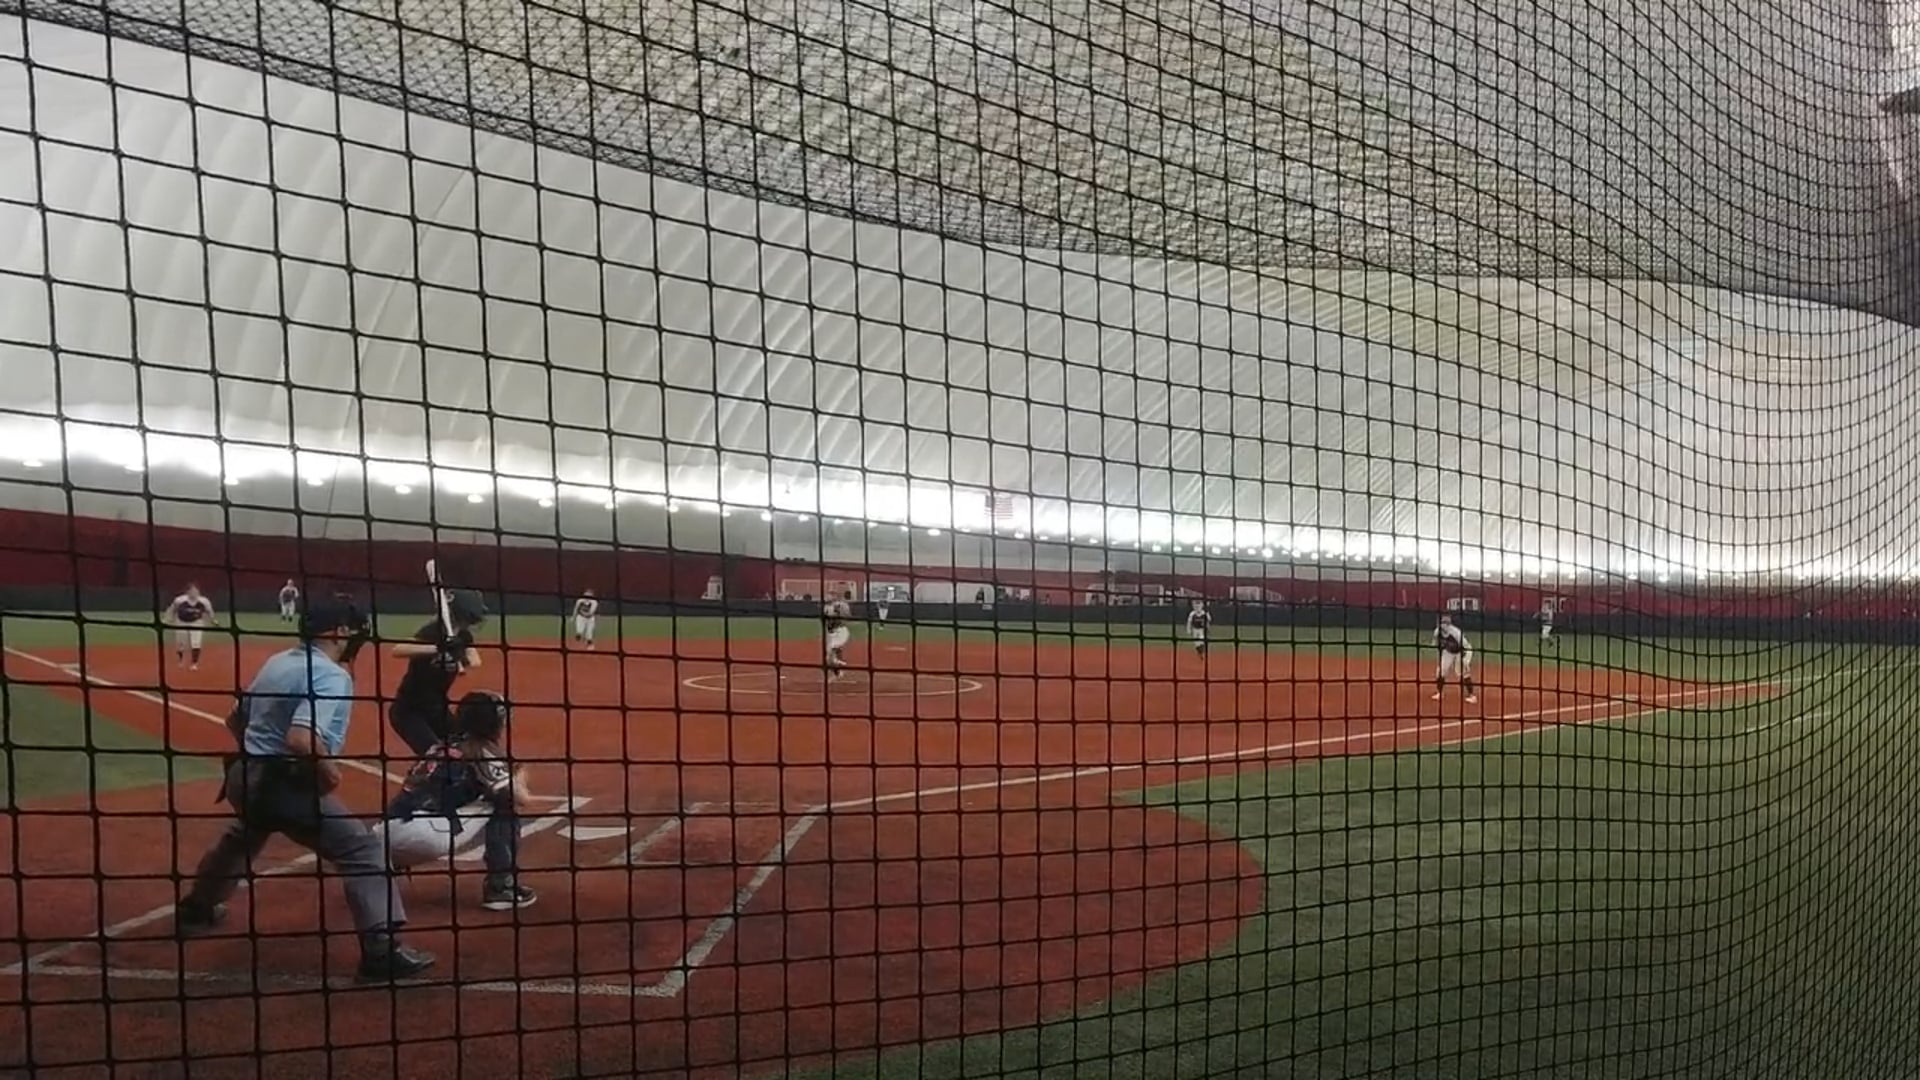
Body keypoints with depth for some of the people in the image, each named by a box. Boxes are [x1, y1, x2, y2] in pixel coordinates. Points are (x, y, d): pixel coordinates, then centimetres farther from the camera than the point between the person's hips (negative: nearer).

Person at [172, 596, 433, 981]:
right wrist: (329, 771, -16)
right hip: (284, 784, -9)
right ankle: (382, 950, -18)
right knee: (362, 850, -9)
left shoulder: (276, 662, 10)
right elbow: (301, 738, -31)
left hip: (245, 775, 9)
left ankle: (195, 909, 59)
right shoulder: (332, 675, -18)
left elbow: (235, 720, 21)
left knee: (240, 840, 38)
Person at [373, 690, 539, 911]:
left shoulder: (440, 748, 24)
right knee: (506, 804, 5)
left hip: (387, 835, 7)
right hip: (427, 834, -7)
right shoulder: (482, 752, 3)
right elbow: (524, 802, 0)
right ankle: (501, 886, 2)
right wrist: (518, 783, 24)